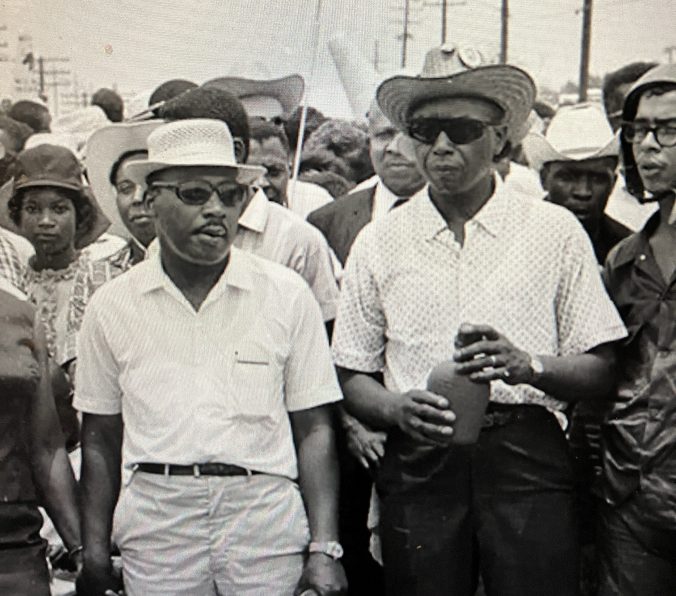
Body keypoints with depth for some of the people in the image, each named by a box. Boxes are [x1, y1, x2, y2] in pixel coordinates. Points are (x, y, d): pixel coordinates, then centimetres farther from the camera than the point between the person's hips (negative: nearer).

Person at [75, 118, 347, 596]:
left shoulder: (286, 294, 2)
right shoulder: (113, 305, 5)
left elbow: (313, 430, 2)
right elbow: (100, 437, 11)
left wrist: (324, 548, -3)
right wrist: (95, 551, 7)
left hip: (264, 509, 0)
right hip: (155, 521, 1)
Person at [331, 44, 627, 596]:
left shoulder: (555, 230, 6)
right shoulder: (379, 243, 9)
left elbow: (600, 369, 3)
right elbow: (353, 379, 9)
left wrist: (528, 366, -16)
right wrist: (398, 409, -12)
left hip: (528, 462, -1)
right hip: (419, 463, 1)